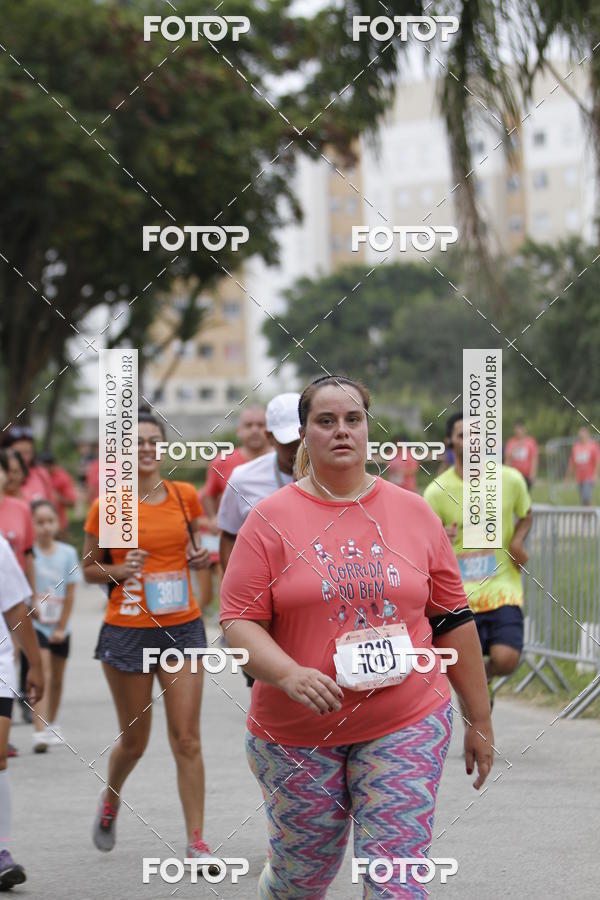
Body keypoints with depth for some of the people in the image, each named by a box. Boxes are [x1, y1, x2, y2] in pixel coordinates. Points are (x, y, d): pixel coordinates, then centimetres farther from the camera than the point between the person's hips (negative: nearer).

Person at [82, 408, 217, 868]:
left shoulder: (186, 496, 4)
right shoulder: (107, 506, -4)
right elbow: (89, 568, 5)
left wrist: (200, 557, -1)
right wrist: (119, 571, -14)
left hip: (183, 627, 2)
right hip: (128, 630, -1)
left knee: (187, 739, -5)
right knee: (134, 740, 10)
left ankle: (197, 842, -1)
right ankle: (110, 802, 41)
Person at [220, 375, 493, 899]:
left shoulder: (414, 513, 5)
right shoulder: (272, 519, -2)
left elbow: (452, 621, 9)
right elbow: (238, 622, -6)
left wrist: (480, 722, 10)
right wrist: (291, 675, -25)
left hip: (407, 724, 1)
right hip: (297, 733, -1)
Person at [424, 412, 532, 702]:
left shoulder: (510, 480, -1)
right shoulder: (436, 491, -4)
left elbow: (525, 516, 19)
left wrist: (517, 541, -3)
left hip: (503, 589, 0)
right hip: (460, 595, 0)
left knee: (505, 659, -17)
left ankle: (487, 677, 19)